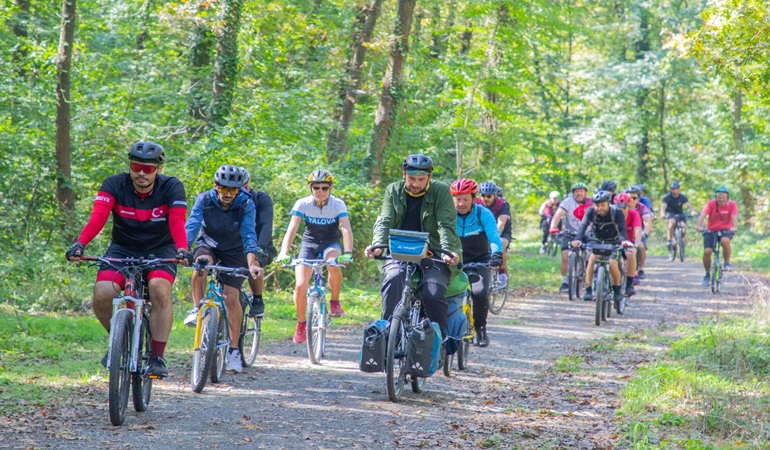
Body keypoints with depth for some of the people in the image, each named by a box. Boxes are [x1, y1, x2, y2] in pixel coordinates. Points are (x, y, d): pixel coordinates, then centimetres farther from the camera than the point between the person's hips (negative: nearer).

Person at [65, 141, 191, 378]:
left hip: (160, 250, -1)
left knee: (160, 288, -32)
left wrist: (182, 250, -48)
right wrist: (80, 244, -45)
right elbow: (98, 216, -27)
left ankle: (157, 357, -21)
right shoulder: (114, 184, -13)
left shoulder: (172, 187, -14)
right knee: (102, 294, -24)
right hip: (122, 249, 1)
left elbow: (177, 222, -28)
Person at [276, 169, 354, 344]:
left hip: (330, 243, -1)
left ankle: (335, 302, -11)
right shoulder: (303, 204, -16)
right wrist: (283, 252, -40)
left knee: (334, 265, -36)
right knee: (300, 286, -16)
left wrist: (348, 252, -45)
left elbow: (346, 229, -28)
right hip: (309, 243, 1)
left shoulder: (338, 204, -17)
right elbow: (292, 228, -25)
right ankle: (301, 324, 7)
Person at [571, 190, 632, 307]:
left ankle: (617, 290, 3)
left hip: (613, 242, -1)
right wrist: (578, 239, -52)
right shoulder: (591, 211, -20)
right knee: (592, 259, -27)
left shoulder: (617, 213, -23)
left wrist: (624, 240, -56)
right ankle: (588, 290, -18)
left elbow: (622, 228, -35)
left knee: (612, 264, -22)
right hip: (596, 240, 1)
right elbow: (584, 225, -33)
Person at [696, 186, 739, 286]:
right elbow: (703, 215, -25)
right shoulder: (711, 204, -13)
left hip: (725, 230, -1)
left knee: (725, 240, -35)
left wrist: (735, 227, -46)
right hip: (711, 230, 1)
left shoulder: (732, 205, -12)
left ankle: (727, 263, -13)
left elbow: (734, 217, -26)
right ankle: (707, 274, 9)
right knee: (707, 251, -15)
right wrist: (699, 226, -44)